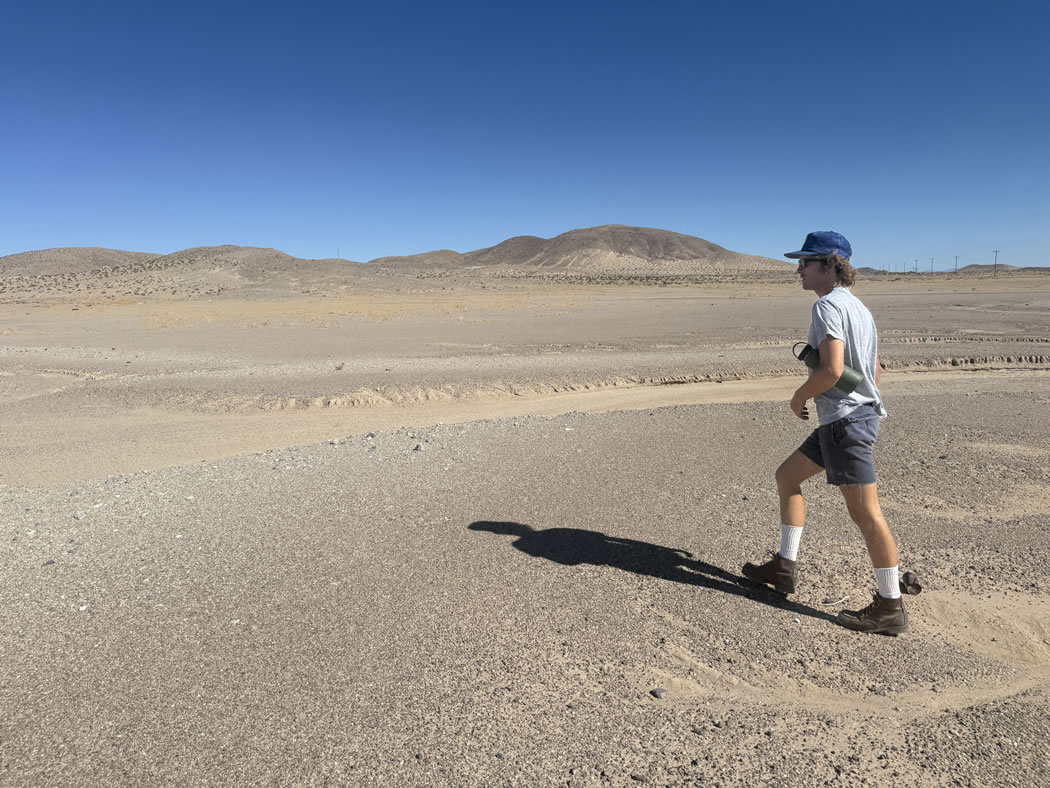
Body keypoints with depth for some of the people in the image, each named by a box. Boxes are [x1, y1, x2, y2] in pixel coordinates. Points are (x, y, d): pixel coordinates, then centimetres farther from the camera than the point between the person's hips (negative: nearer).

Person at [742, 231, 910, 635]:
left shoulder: (828, 305, -15)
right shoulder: (857, 306, 17)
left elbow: (831, 369, -26)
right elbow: (874, 370, 20)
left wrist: (799, 397, -9)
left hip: (845, 419, -11)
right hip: (851, 415, 11)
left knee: (865, 512, -4)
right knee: (787, 476, 18)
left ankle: (890, 607, 7)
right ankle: (784, 566, 23)